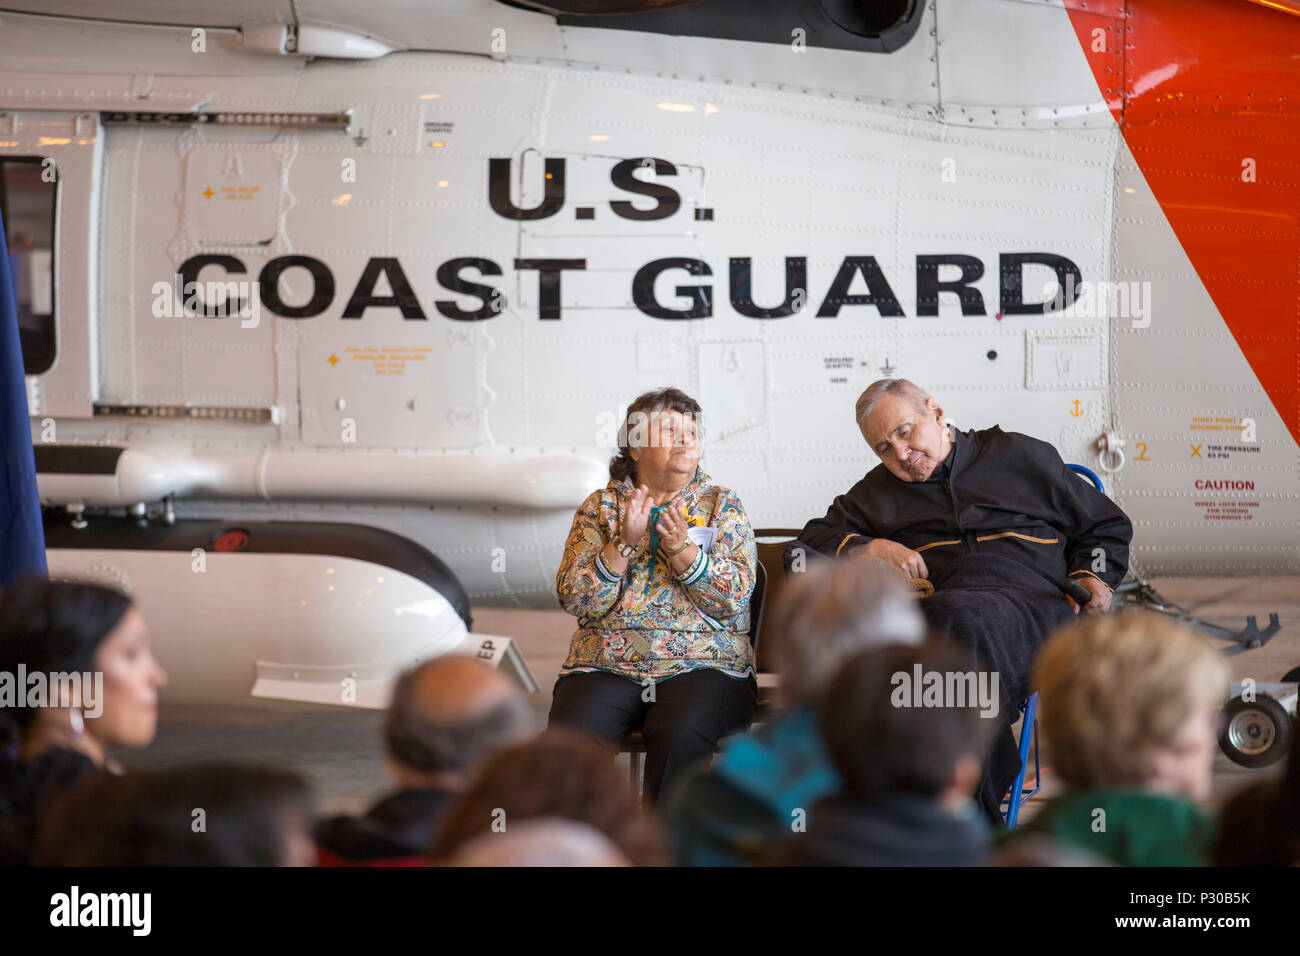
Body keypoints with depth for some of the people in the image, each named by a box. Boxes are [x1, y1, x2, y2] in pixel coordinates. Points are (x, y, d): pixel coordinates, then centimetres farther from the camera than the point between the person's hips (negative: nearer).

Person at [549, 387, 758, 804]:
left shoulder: (722, 505, 12)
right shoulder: (600, 506, 13)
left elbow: (734, 599, -1)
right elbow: (574, 599, 2)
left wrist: (681, 548, -14)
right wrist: (623, 544, -11)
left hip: (700, 664, -1)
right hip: (606, 665, 1)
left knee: (679, 735, -34)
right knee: (572, 736, -30)